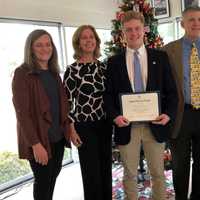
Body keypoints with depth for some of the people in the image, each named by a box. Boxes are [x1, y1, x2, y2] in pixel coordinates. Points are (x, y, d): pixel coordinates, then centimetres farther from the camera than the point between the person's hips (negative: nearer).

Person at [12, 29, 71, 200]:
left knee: (54, 175, 16)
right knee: (43, 180, 6)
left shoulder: (54, 72, 9)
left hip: (58, 135, 6)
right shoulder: (22, 73, -13)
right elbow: (22, 112, -17)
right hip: (39, 138, -6)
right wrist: (35, 144, -21)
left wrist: (67, 129, 2)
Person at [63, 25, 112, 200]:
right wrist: (72, 130, -11)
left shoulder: (103, 66, 5)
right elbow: (67, 101, -10)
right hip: (85, 126, -5)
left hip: (105, 124, 5)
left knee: (106, 167, 17)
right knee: (92, 171, 5)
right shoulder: (72, 70, -11)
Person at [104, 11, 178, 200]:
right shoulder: (114, 61, 3)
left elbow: (171, 90, 3)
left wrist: (169, 114, -12)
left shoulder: (160, 57, 3)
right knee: (130, 174, 14)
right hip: (127, 126, 0)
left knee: (158, 173, 14)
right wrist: (115, 116, -14)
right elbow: (108, 94, 3)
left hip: (155, 124, 0)